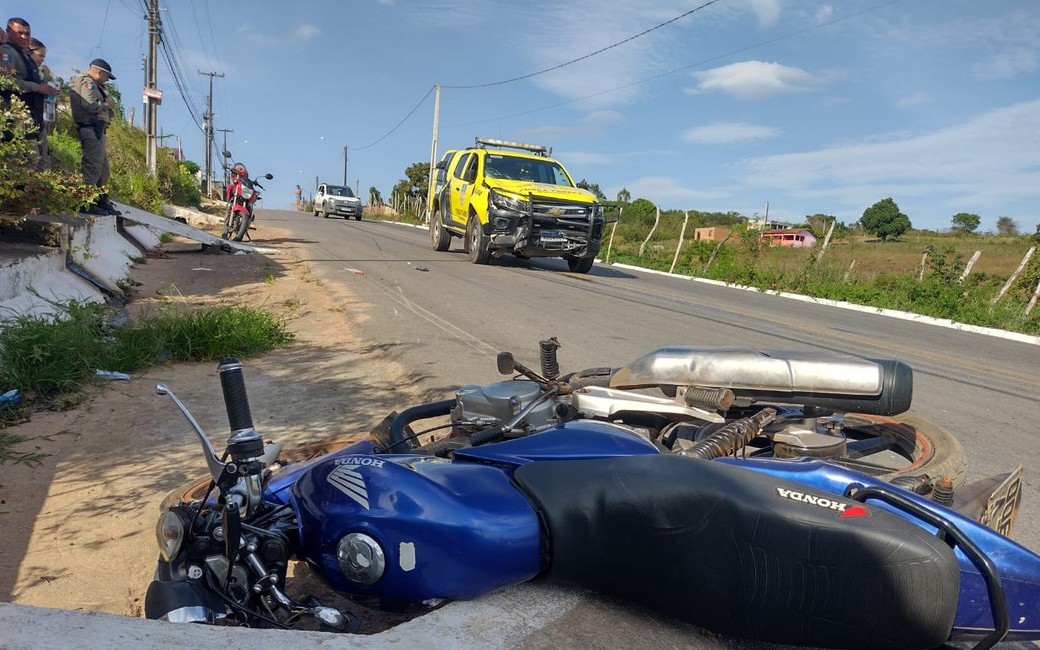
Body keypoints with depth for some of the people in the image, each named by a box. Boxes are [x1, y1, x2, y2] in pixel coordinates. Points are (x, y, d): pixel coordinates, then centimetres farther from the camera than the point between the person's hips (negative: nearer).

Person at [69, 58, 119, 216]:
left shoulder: (92, 84, 27)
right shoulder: (86, 82, -5)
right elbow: (90, 105, -19)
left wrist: (107, 106, 2)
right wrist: (107, 106, -4)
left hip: (97, 129, 11)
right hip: (91, 128, -11)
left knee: (103, 167, 14)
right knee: (93, 165, -14)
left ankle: (102, 201, 19)